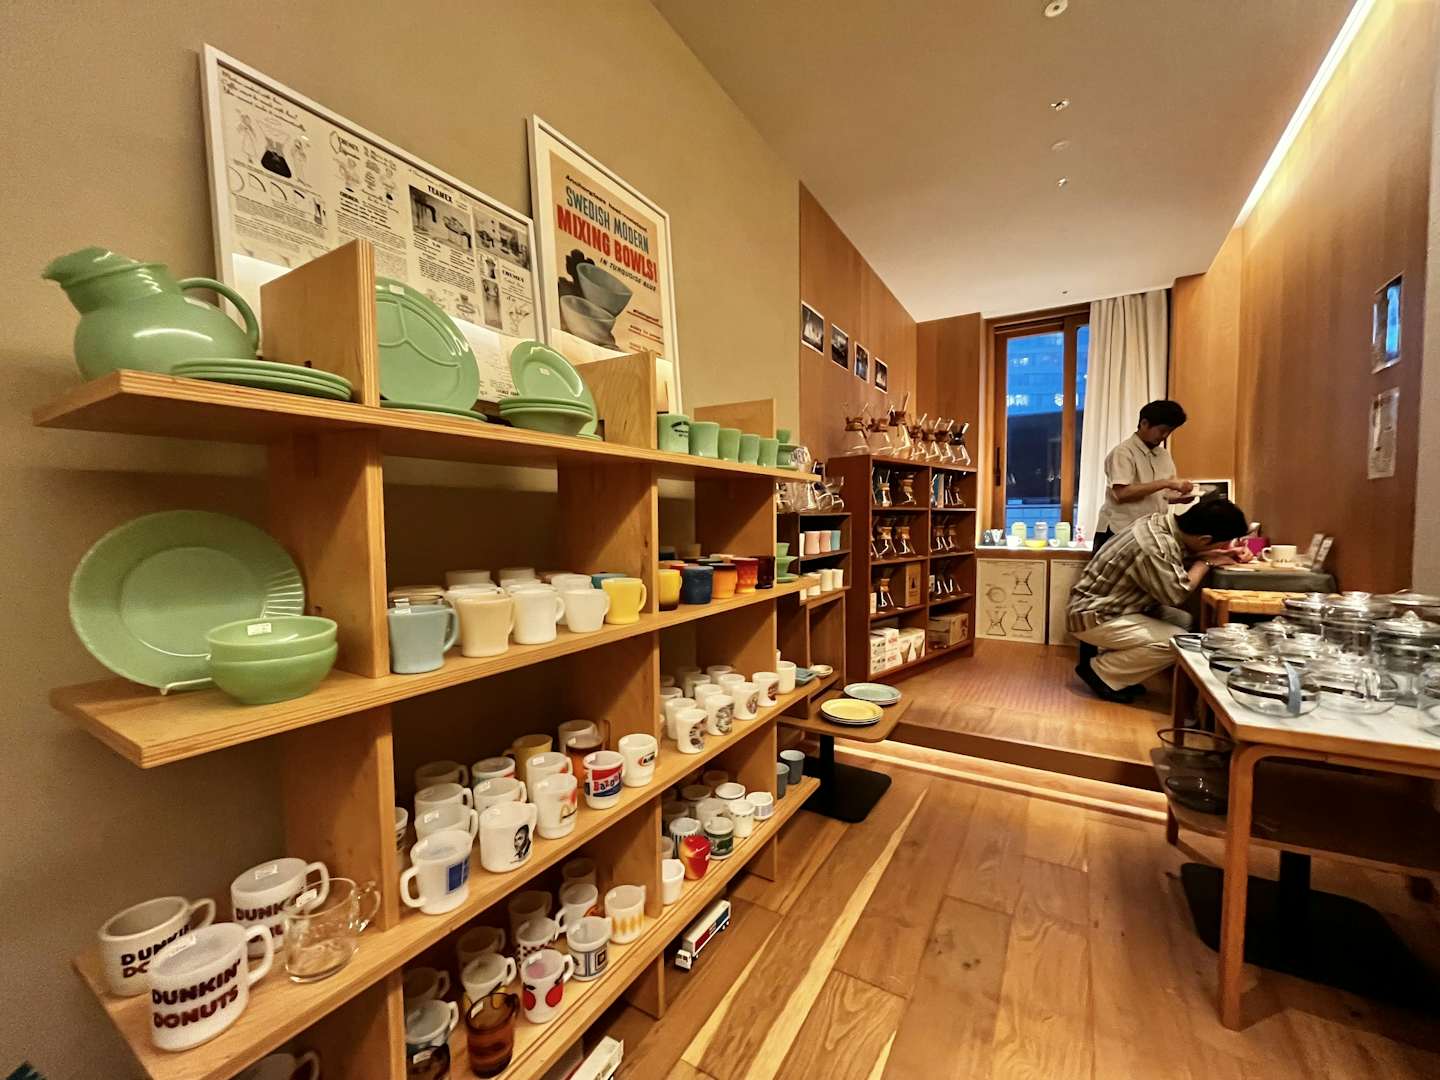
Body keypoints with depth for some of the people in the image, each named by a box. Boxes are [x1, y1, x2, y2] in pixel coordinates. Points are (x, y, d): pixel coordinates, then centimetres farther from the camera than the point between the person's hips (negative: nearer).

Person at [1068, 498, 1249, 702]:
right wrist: (1206, 562, -4)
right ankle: (1101, 671, -2)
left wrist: (1224, 553, 4)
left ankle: (1112, 657, 11)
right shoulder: (1154, 546, -29)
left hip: (1109, 608, 9)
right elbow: (1175, 594, -17)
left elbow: (1179, 560, 17)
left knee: (1183, 621, 6)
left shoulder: (1163, 522, -2)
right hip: (1094, 618, -9)